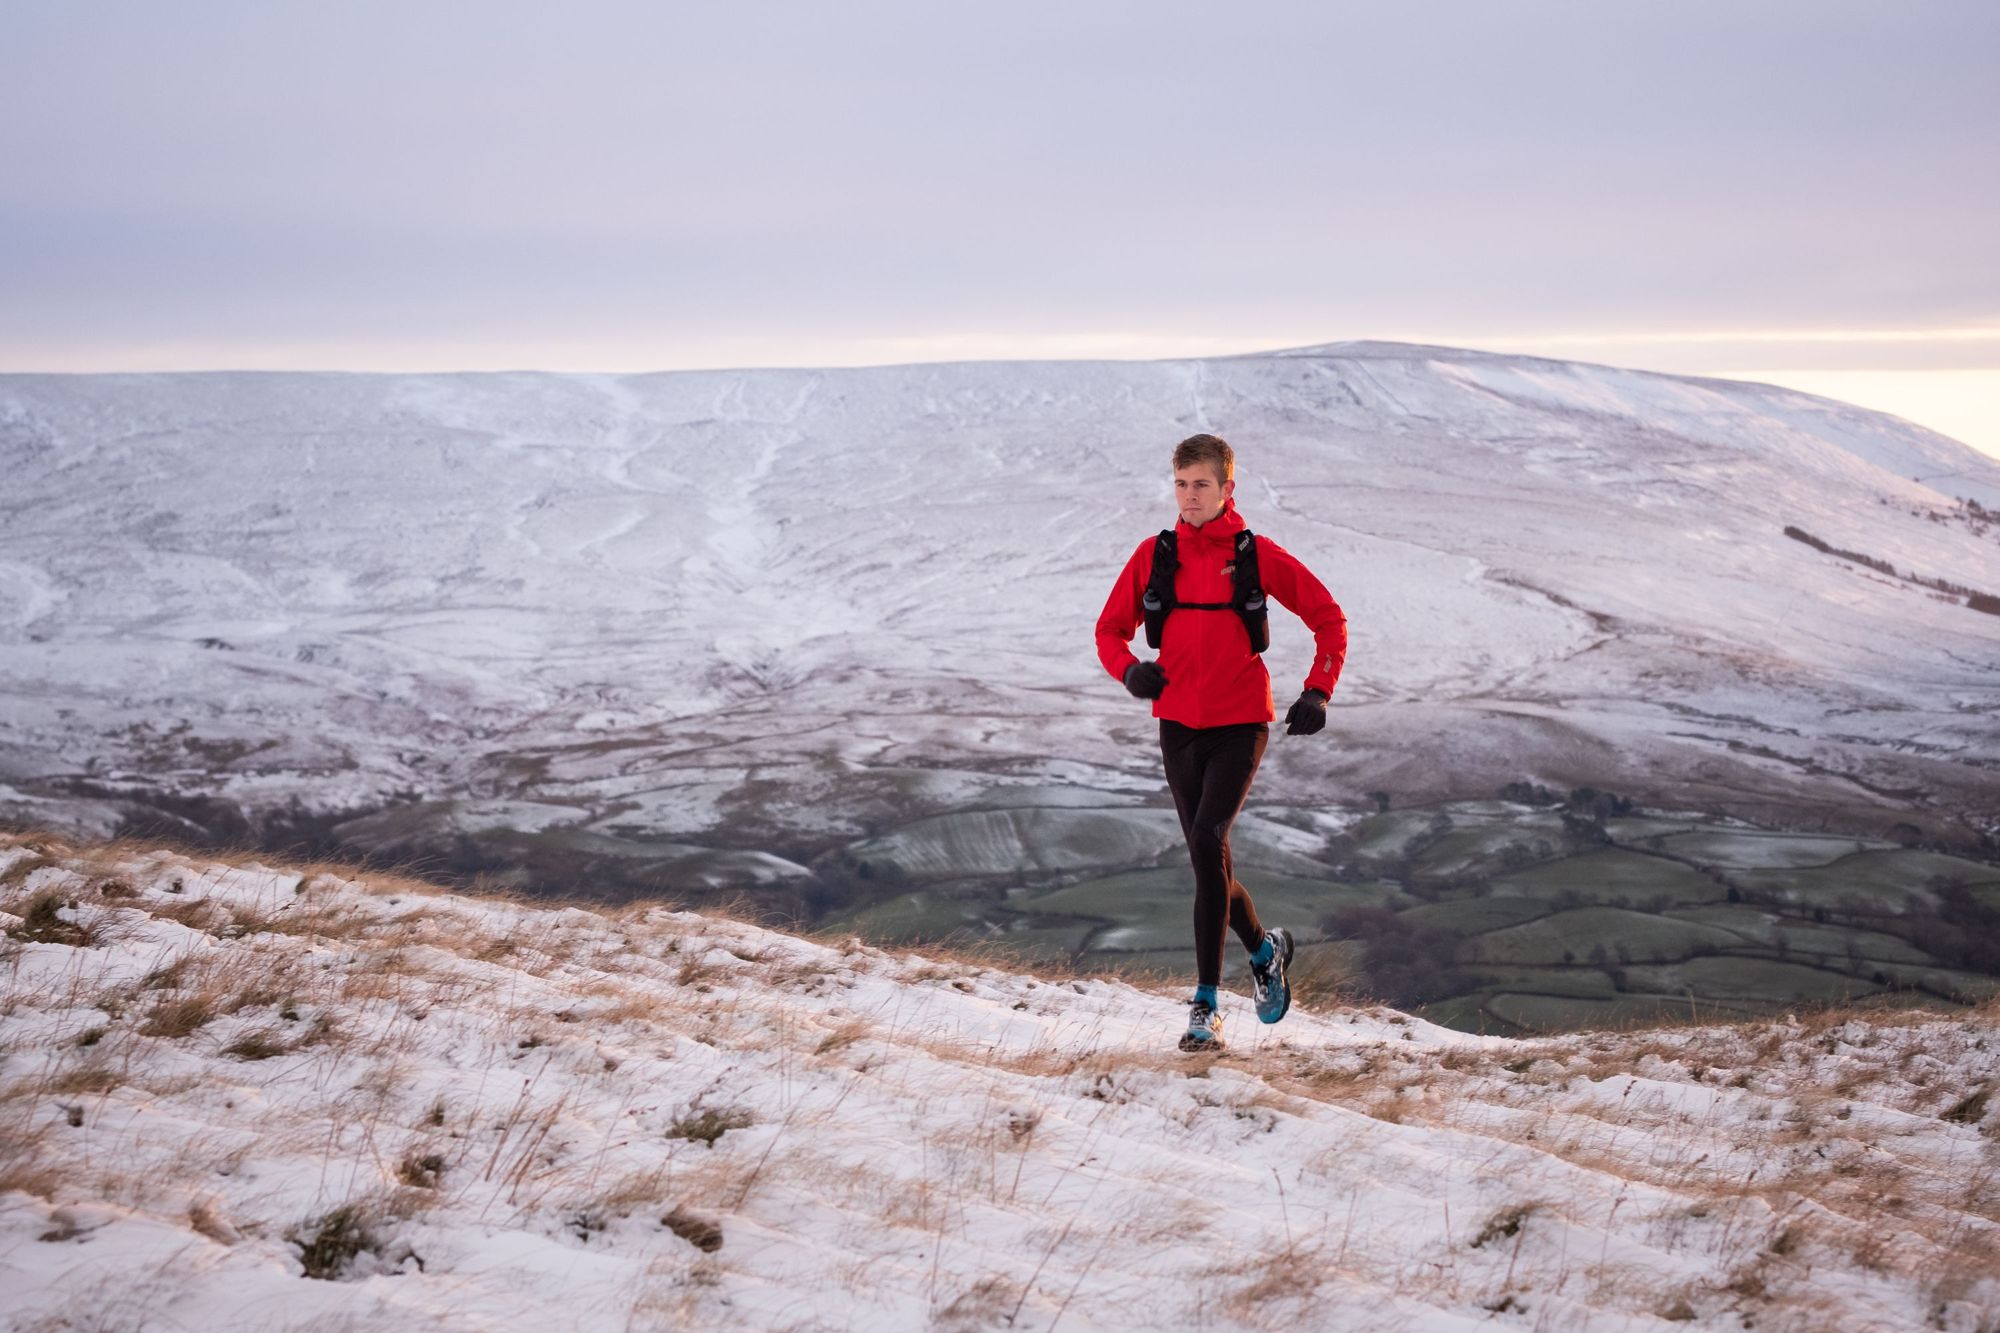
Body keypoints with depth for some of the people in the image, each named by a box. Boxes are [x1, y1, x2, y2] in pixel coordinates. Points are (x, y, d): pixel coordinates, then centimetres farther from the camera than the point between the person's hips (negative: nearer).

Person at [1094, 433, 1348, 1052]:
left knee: (1207, 843, -20)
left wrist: (1317, 692, -6)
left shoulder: (1257, 555, -4)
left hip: (1240, 726, -4)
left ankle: (1206, 1005, -11)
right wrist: (1130, 669, -11)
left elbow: (1329, 618, 4)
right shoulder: (1153, 555, 3)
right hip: (1178, 727, 4)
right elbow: (1110, 629, 10)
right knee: (1211, 861, 9)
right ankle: (1264, 948, 37)